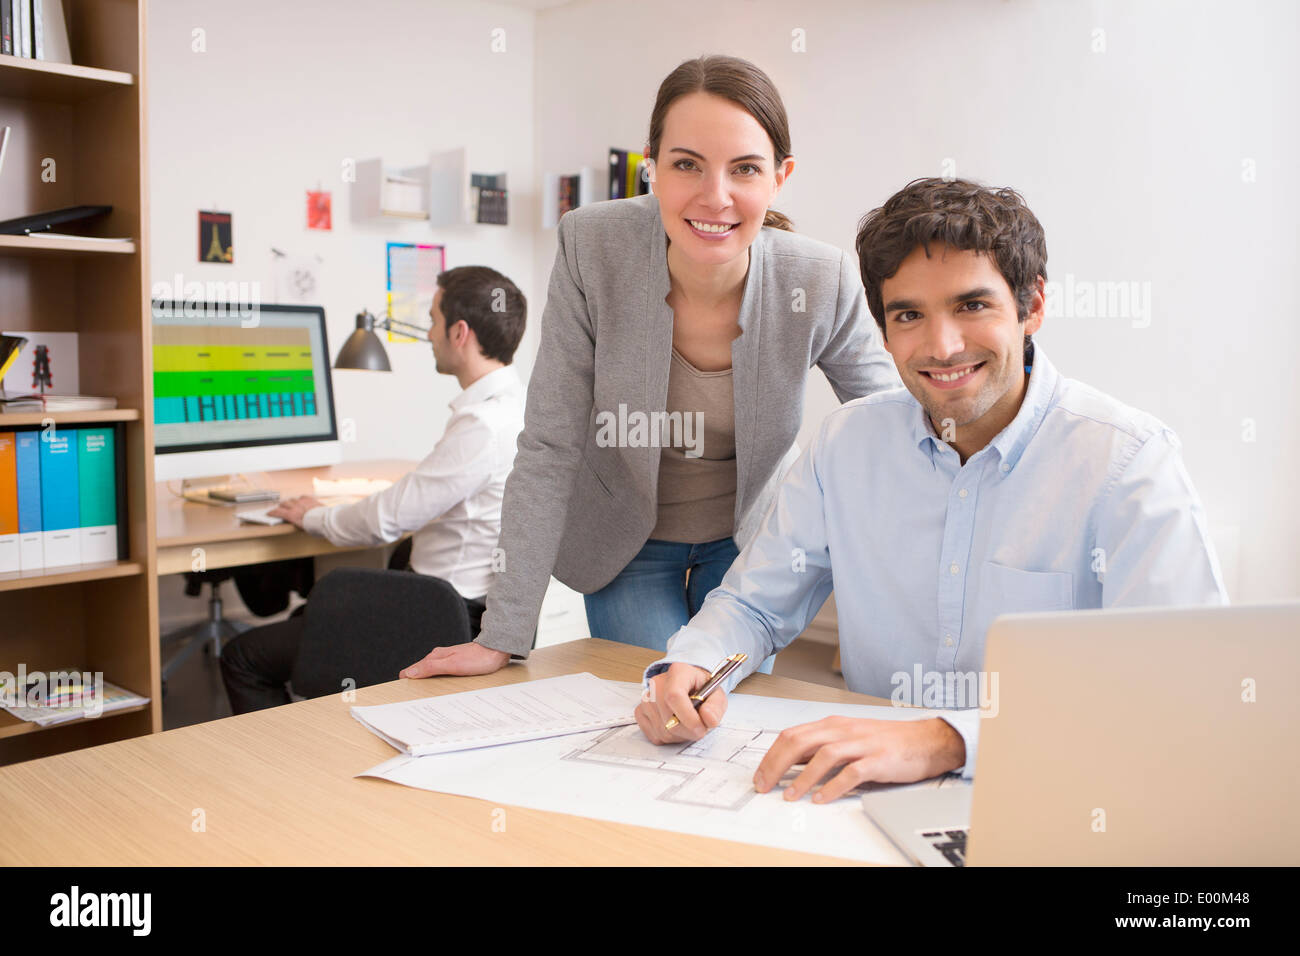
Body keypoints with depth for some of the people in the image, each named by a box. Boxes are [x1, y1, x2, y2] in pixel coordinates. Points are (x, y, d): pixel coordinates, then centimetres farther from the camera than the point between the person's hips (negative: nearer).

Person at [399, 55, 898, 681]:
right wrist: (503, 635, -21)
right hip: (625, 541, -1)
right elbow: (551, 447, -21)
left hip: (749, 538, 1)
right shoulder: (592, 248, -24)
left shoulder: (822, 282, -22)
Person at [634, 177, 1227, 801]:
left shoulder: (1127, 459, -11)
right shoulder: (847, 442, 3)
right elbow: (755, 604, 11)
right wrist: (690, 668, -12)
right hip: (865, 788, 2)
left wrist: (950, 739, -34)